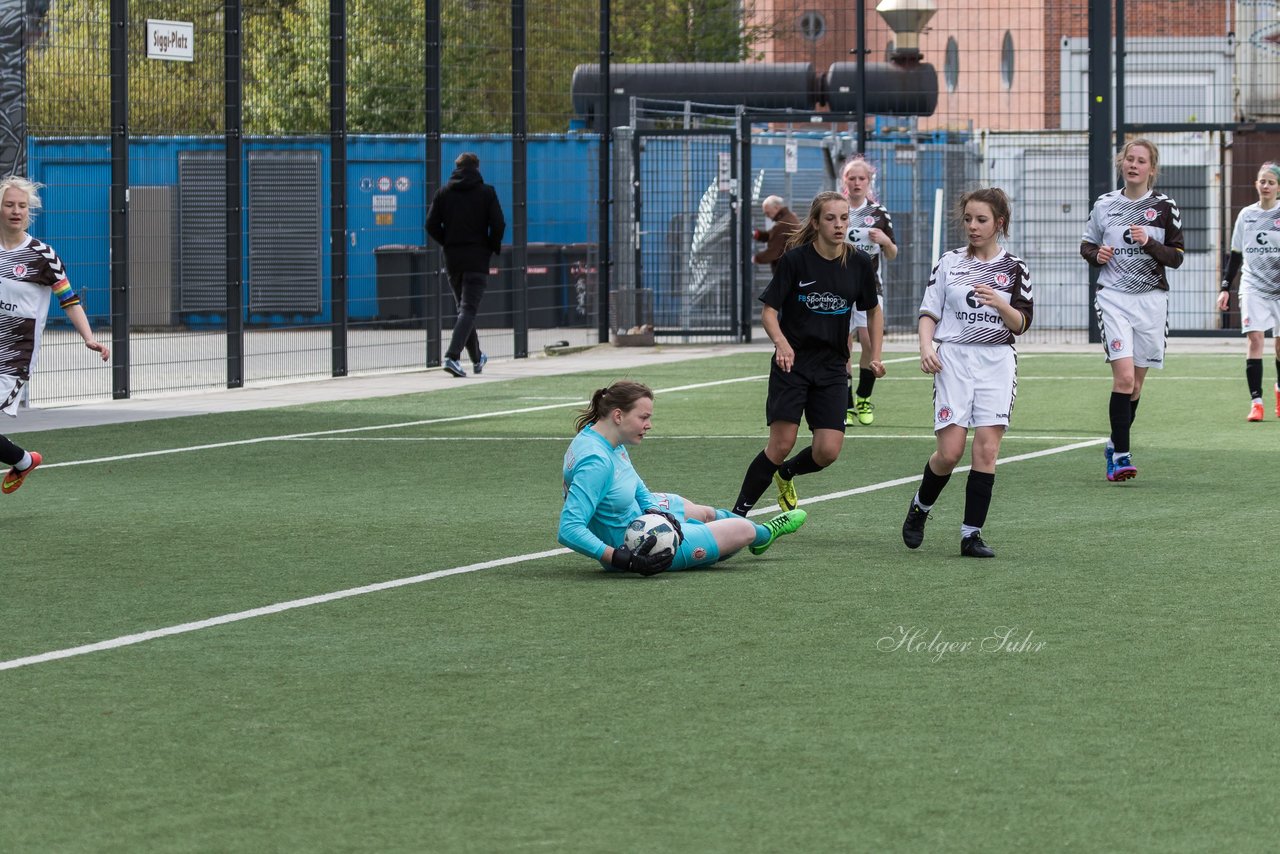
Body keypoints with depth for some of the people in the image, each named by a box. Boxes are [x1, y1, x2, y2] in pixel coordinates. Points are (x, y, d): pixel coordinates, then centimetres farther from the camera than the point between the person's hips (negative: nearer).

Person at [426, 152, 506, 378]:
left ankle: (476, 359, 28)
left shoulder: (443, 192, 5)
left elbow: (431, 225, -1)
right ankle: (452, 356, -25)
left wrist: (448, 243, 12)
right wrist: (493, 248, 7)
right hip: (477, 258, -3)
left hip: (452, 258, 3)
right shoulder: (486, 192, -2)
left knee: (464, 307, 17)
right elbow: (498, 224, -9)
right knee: (469, 310, -7)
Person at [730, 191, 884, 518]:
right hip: (793, 362, -3)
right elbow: (768, 310, -7)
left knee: (828, 451, -7)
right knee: (782, 444, -12)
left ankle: (785, 474, 27)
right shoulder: (796, 259, -9)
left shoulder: (858, 262, 0)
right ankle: (737, 514, 0)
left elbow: (873, 311, 16)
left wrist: (875, 356, 6)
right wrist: (781, 343, -26)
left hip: (833, 367, 3)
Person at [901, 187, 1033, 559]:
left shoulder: (1014, 268, 7)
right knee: (950, 451, -8)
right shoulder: (949, 262, 8)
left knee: (987, 450, -8)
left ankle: (971, 534, -3)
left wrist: (1000, 304, -16)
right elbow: (929, 311, 10)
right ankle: (920, 507, 19)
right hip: (953, 359, -1)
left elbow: (1022, 323, 3)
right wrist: (926, 346, -8)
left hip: (997, 362, 1)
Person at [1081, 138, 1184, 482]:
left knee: (1136, 381, 8)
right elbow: (1086, 245, 17)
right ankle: (1121, 454, -15)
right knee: (1124, 376, -16)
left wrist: (1149, 243, -17)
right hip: (1113, 298, -1)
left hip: (1151, 298, 1)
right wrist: (1096, 254, -5)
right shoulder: (1105, 204, 5)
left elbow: (1176, 258, -1)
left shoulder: (1165, 207, 1)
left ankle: (1116, 445, 28)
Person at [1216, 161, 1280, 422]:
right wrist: (1226, 288, 8)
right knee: (1254, 340, -11)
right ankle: (1256, 402, -12)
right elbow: (1235, 254, 12)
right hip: (1252, 287, 1)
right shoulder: (1246, 215, 7)